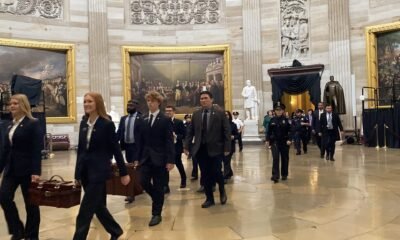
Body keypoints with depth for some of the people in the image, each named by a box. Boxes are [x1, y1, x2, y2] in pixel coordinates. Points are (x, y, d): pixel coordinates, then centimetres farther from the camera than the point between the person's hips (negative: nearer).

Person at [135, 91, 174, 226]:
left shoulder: (165, 120, -5)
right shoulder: (143, 120, 9)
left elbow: (169, 141, -9)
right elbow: (141, 140, 11)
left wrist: (170, 160, -15)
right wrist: (137, 158, 7)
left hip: (159, 157, -4)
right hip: (146, 157, 4)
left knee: (158, 186, 2)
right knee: (144, 182, -2)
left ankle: (156, 214, 15)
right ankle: (158, 199, 27)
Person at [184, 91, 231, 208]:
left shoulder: (220, 113, -2)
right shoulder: (196, 114, 8)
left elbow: (227, 131, -5)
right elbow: (190, 131, 9)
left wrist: (227, 147, -10)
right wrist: (186, 146, 1)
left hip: (216, 148, -3)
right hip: (201, 149, 3)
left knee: (216, 172, -5)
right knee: (205, 175, 6)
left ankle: (222, 191, 27)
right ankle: (209, 198, 21)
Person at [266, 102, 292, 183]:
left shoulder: (286, 120, -3)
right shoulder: (272, 120, 3)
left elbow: (290, 131, -7)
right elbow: (269, 131, 7)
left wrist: (289, 139, -17)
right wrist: (268, 140, 3)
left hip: (284, 142, -1)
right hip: (274, 141, 1)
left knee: (284, 158, 9)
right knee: (275, 158, -9)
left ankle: (284, 175, 24)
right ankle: (275, 175, -8)